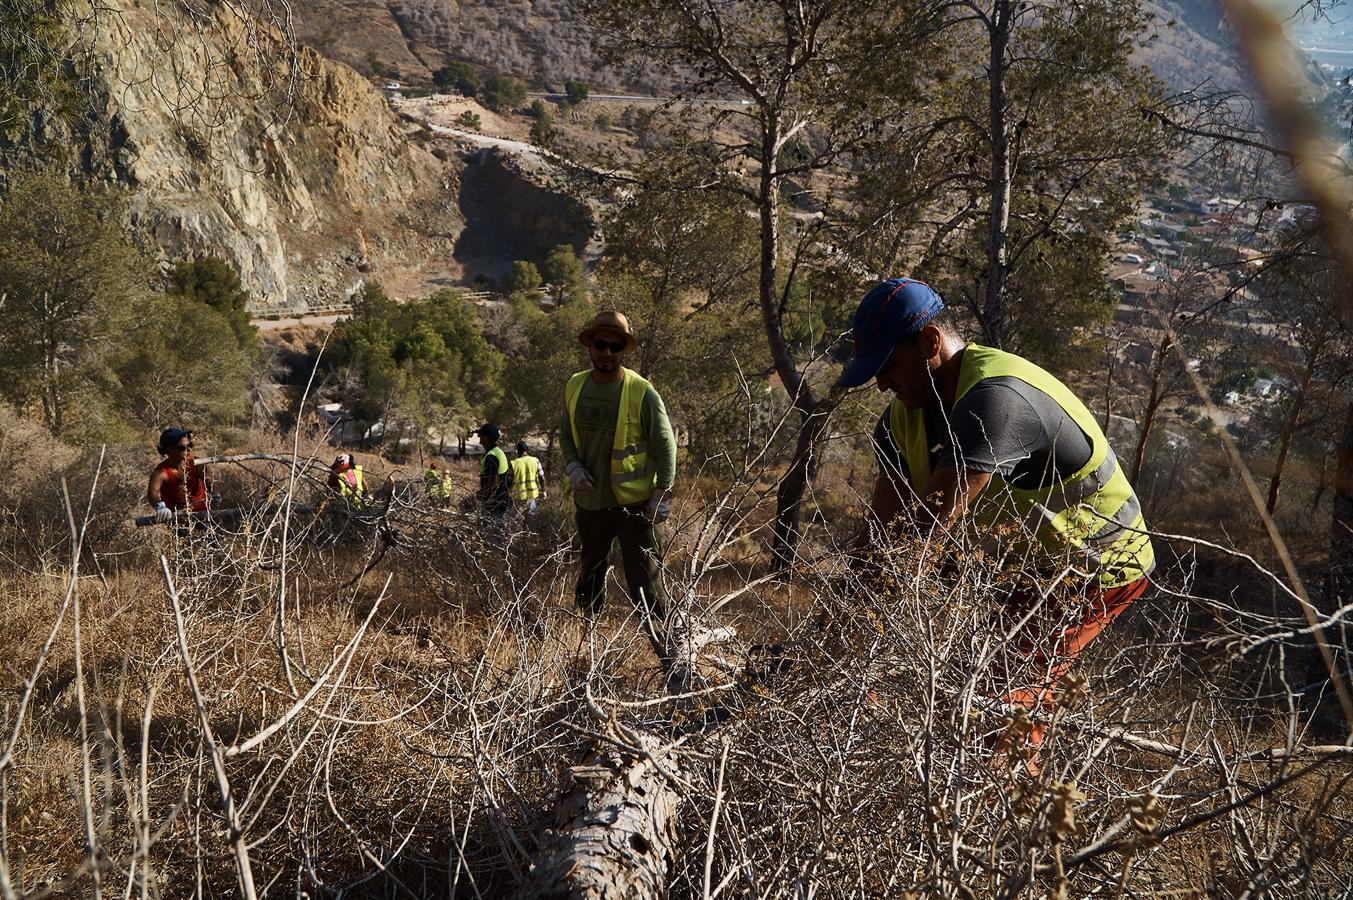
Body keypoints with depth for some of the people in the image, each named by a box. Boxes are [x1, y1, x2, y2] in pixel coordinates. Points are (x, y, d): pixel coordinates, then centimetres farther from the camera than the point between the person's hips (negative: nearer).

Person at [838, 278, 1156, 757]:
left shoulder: (993, 396, -31)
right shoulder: (905, 415, -2)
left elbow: (931, 523, -36)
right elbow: (884, 525, -7)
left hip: (1097, 565, -8)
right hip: (1023, 562, 9)